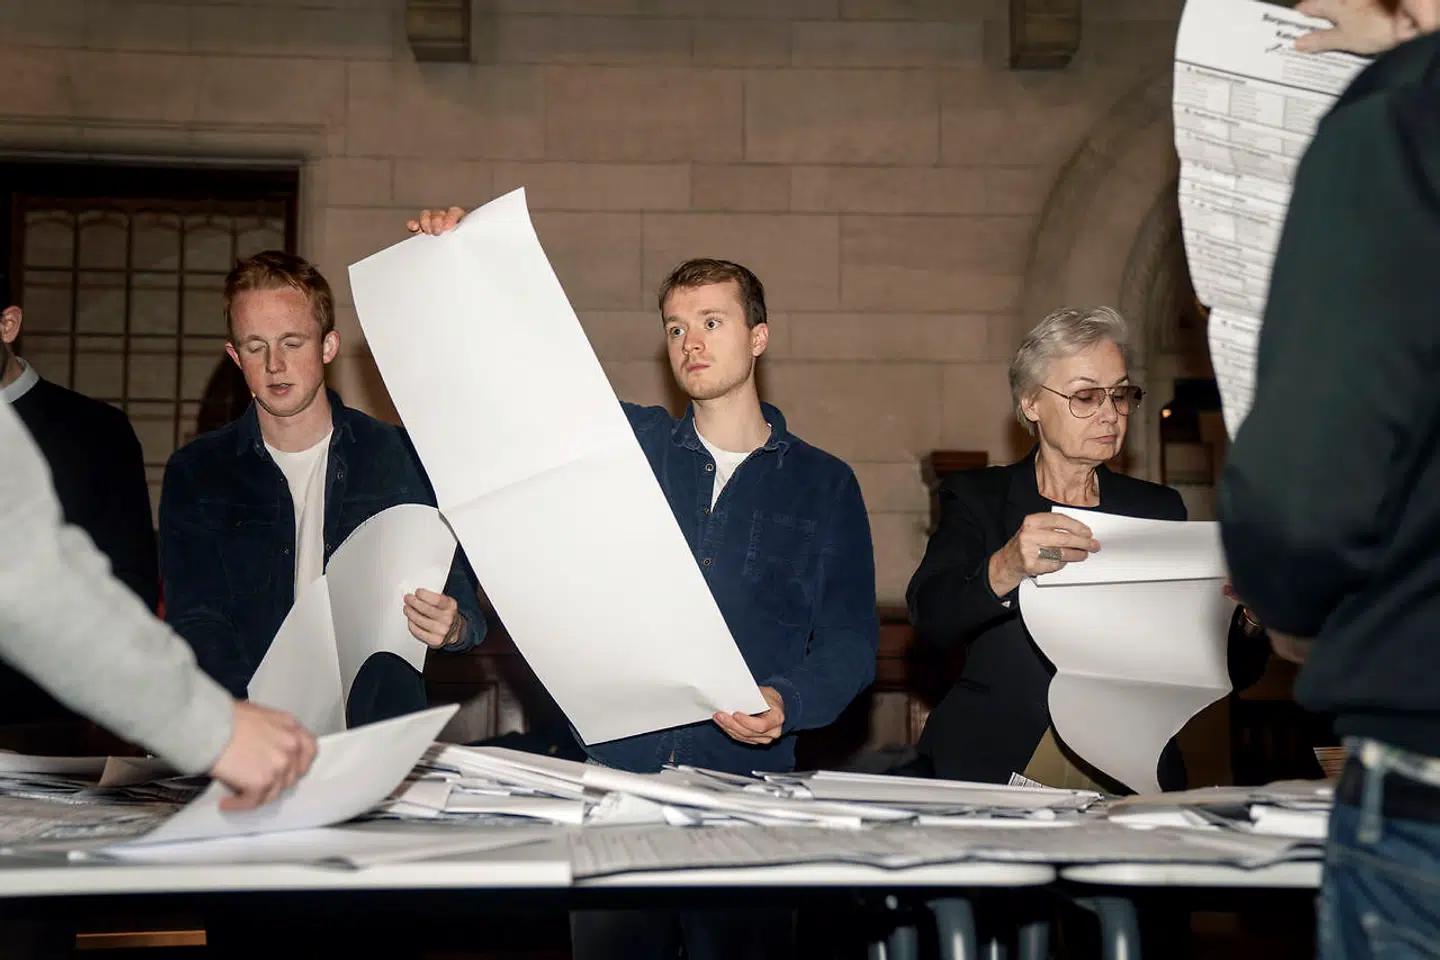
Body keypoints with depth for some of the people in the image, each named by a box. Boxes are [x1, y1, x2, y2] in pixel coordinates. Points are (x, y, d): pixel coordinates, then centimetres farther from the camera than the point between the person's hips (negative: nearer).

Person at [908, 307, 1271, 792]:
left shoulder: (1157, 509, 16)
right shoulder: (977, 499, 9)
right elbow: (929, 616, -10)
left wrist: (1249, 623, -9)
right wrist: (1006, 568, -29)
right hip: (995, 768, -2)